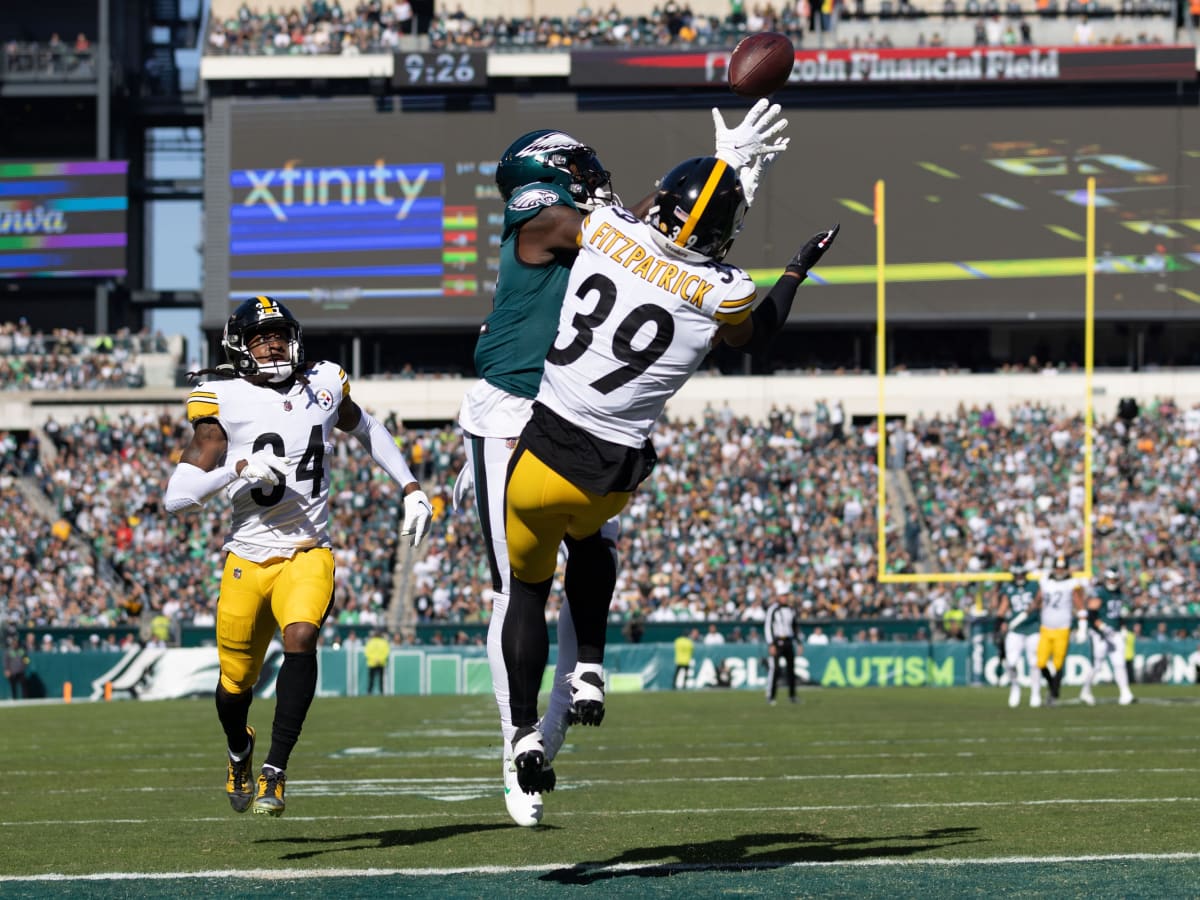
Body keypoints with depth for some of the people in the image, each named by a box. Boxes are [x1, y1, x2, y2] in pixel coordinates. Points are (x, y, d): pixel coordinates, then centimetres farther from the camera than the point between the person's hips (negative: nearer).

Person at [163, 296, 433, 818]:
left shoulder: (323, 386, 4)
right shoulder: (223, 403, -6)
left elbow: (366, 430, 27)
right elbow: (175, 497, -11)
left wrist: (411, 489, 21)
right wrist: (236, 468, -25)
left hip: (309, 553, 1)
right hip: (248, 558, -1)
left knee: (300, 638, -28)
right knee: (236, 683, 10)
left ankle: (276, 771, -26)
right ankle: (239, 750, 45)